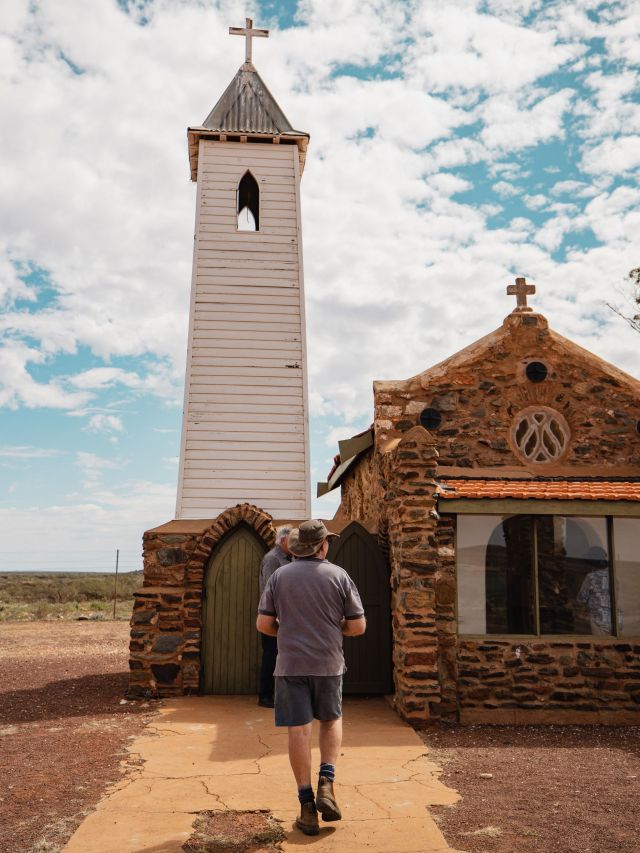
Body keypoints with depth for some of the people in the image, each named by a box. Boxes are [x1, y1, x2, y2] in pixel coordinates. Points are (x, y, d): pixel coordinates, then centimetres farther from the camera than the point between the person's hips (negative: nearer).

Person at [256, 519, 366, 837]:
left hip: (291, 664, 0)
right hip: (328, 663, 0)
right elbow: (358, 626, -2)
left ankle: (307, 808, 8)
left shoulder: (280, 576, -1)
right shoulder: (339, 576, -4)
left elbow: (263, 624, -2)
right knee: (331, 720, 21)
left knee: (298, 730, 5)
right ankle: (326, 783, 5)